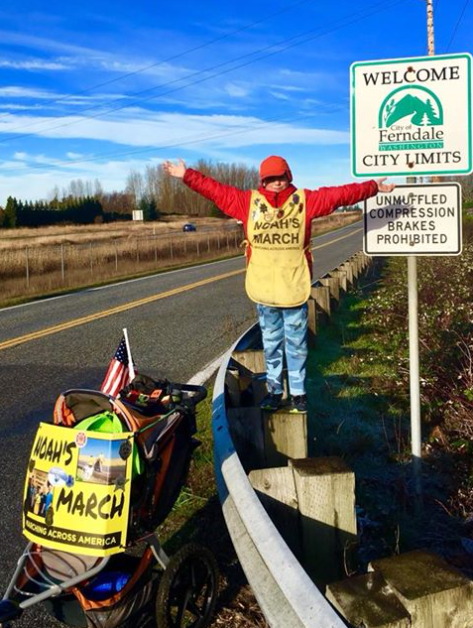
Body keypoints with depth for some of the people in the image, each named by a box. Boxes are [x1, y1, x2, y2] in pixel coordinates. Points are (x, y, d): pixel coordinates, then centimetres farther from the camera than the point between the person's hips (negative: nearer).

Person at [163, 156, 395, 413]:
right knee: (271, 345, 15)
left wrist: (373, 187, 4)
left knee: (297, 345, 10)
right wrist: (187, 175, 0)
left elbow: (340, 194, 2)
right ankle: (274, 390, 27)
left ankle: (298, 393, 22)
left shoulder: (304, 200, 0)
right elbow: (215, 189, 2)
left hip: (295, 289, -1)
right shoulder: (249, 202, 1)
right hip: (263, 290, 1)